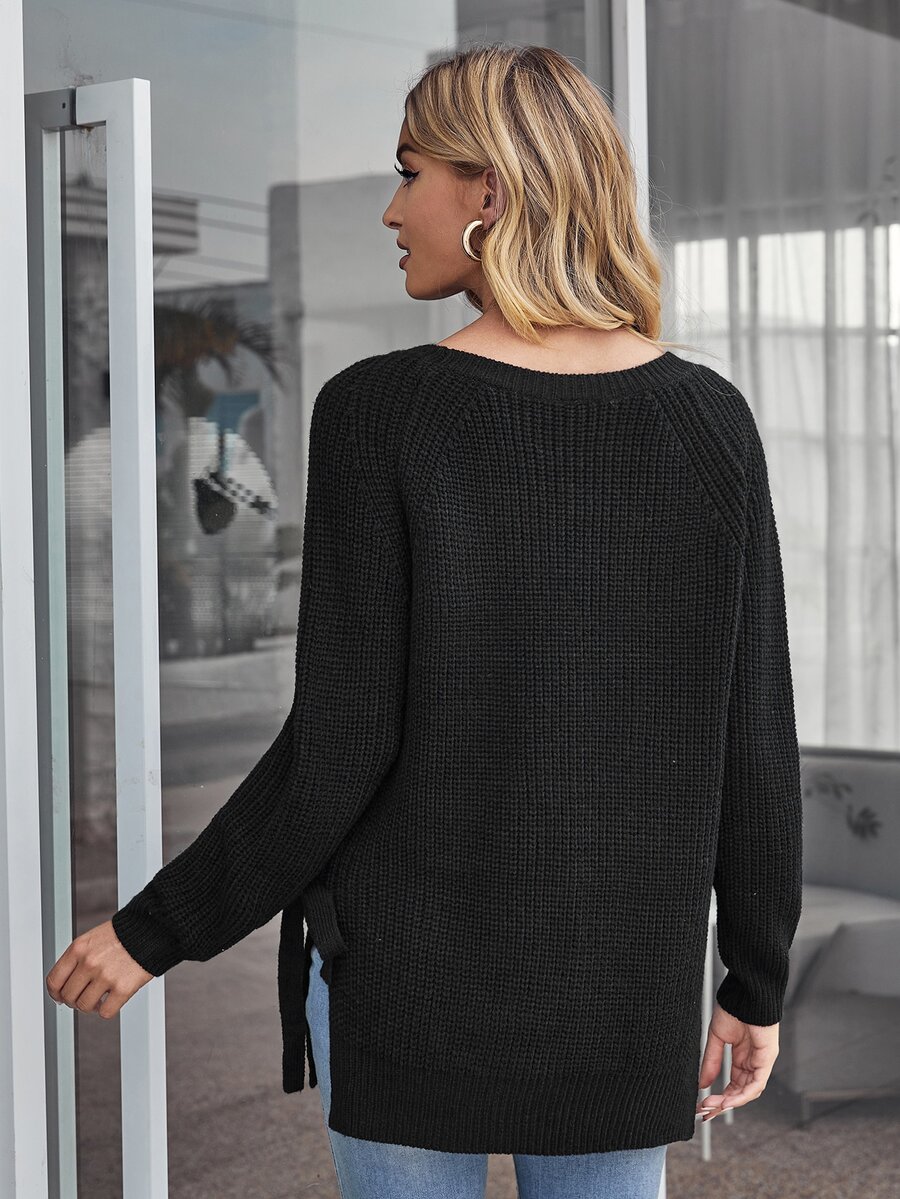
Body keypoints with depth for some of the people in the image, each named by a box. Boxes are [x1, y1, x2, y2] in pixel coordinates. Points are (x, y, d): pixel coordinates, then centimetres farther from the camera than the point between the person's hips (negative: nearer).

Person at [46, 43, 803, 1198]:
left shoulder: (380, 411, -15)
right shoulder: (708, 419, -4)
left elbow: (342, 743, -16)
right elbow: (754, 737, -3)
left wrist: (158, 929, -4)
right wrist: (757, 981, 10)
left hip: (414, 960, -3)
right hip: (624, 974, 3)